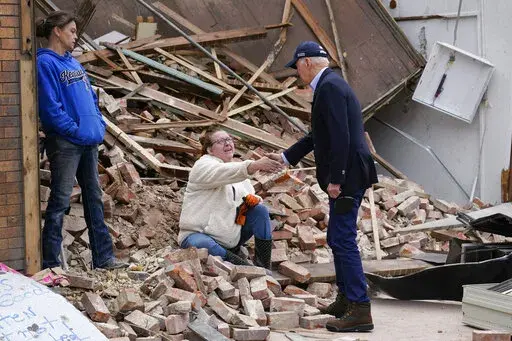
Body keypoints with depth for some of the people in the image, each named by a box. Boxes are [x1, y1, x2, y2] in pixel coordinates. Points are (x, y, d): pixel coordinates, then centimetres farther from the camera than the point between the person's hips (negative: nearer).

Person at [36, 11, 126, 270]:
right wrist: (75, 129, -16)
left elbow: (91, 98, 21)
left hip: (89, 141, 9)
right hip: (64, 143, -9)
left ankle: (103, 257, 20)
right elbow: (50, 106, -18)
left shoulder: (73, 63, 16)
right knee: (60, 201, -3)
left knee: (94, 198, 12)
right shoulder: (45, 63, -11)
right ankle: (50, 263, 5)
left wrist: (99, 125, 8)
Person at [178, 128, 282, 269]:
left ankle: (264, 268, -10)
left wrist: (253, 202, -8)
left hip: (230, 238, 7)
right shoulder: (203, 166, -11)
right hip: (199, 235, -7)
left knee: (260, 210, -8)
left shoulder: (239, 171, 14)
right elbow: (223, 173, -33)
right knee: (202, 246, -39)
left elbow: (251, 200, 19)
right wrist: (256, 165, -48)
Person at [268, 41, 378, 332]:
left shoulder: (329, 87, -15)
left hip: (347, 176, -11)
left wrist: (335, 179, -21)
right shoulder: (331, 84, 18)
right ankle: (346, 299, 29)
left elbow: (340, 137, -23)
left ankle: (360, 310, -7)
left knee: (343, 240, -9)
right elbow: (319, 135, 26)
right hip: (346, 176, 11)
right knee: (337, 238, 19)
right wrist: (286, 157, 29)